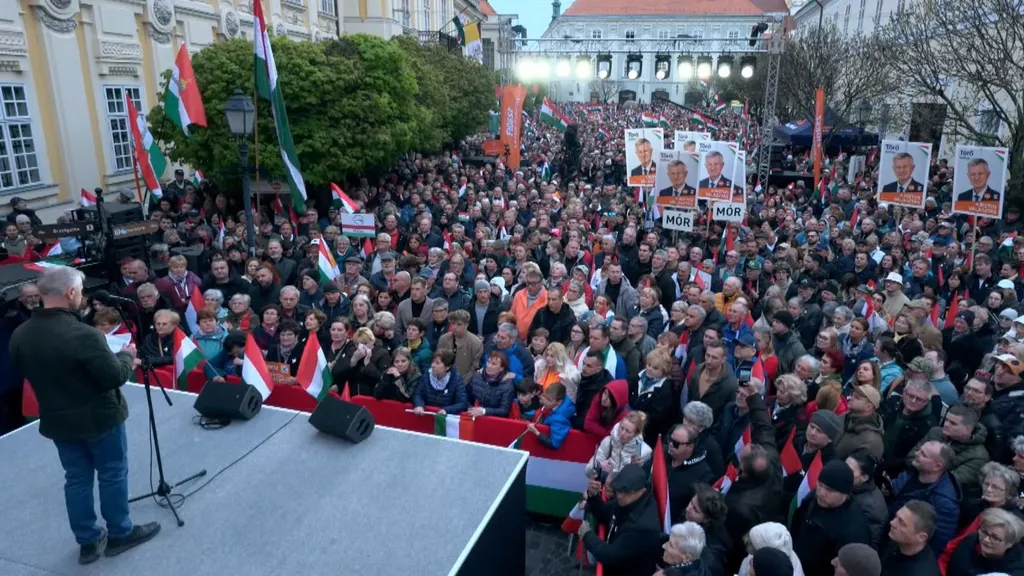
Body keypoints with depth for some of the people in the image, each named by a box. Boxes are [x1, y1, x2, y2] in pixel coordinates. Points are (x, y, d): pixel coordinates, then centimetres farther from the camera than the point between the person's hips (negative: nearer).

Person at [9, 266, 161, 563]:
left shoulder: (19, 336, -6)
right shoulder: (83, 335, -29)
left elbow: (32, 374, 9)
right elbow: (115, 376, -23)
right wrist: (127, 355, -4)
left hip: (56, 420, 6)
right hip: (99, 418, -6)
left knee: (76, 479, 18)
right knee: (113, 475, 12)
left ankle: (88, 542, 29)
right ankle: (120, 534, 27)